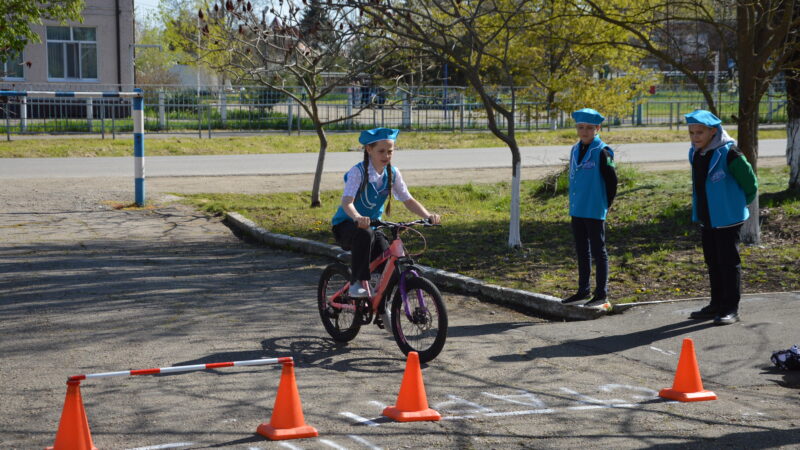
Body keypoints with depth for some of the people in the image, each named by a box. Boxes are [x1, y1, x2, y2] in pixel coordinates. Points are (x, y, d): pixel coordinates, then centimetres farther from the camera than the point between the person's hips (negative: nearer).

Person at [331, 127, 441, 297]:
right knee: (365, 234, -39)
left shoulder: (392, 173, -3)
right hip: (346, 225, -5)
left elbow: (408, 200, -2)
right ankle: (357, 282, -26)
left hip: (372, 226, 5)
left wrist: (428, 216, -21)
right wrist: (358, 218, -53)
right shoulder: (358, 171, -19)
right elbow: (347, 202, -31)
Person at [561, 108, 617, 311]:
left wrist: (605, 204, -4)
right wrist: (575, 203, 15)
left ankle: (602, 295, 5)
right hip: (576, 210, 7)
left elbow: (612, 180, -9)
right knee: (582, 252, 14)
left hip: (594, 212, -7)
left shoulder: (602, 151, -12)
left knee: (598, 252, -1)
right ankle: (583, 290, 24)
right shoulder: (575, 150, 10)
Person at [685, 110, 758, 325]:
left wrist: (738, 204, 3)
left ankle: (731, 308, 4)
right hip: (706, 218, 8)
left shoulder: (728, 154, -18)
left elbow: (750, 182, -10)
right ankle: (717, 305, 24)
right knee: (712, 262, 14)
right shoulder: (695, 154, 5)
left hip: (727, 219, -8)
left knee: (728, 261, -2)